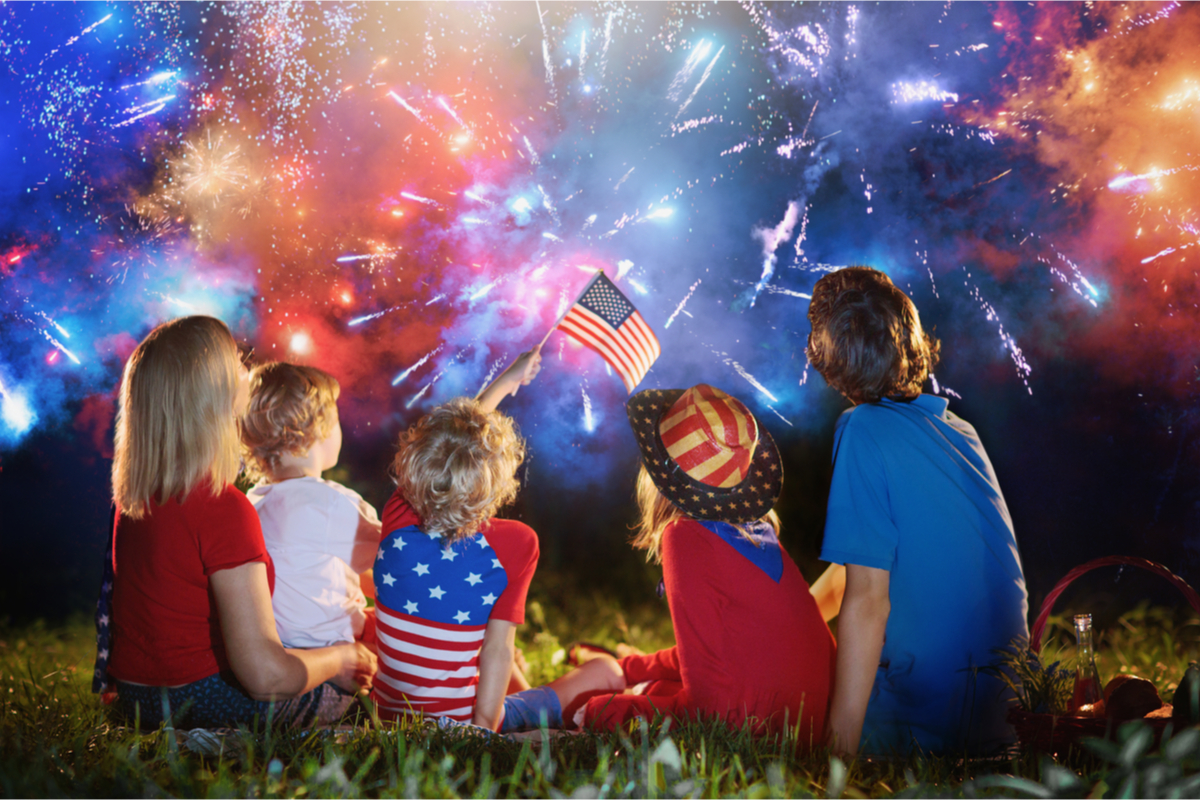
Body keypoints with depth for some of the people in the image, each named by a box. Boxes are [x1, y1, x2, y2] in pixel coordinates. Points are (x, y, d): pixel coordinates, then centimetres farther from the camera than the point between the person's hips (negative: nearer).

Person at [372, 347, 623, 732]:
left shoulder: (397, 519, -7)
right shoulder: (515, 544, -19)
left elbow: (444, 455, 12)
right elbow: (497, 648, -21)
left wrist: (503, 383, 24)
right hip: (460, 724, -5)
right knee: (604, 670, 16)